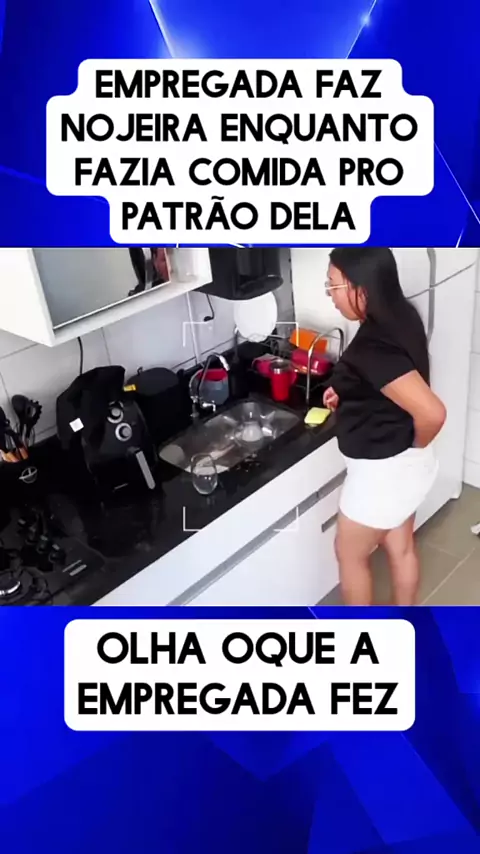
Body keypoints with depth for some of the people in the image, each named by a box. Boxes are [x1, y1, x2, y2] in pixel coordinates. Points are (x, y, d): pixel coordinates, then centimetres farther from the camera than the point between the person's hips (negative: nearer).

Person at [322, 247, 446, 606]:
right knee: (400, 548, 26)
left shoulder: (373, 347, -32)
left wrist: (416, 445, -15)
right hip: (405, 464, 9)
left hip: (382, 472, -9)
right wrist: (347, 393, 4)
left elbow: (432, 412, -36)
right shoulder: (399, 317, -2)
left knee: (351, 553, 16)